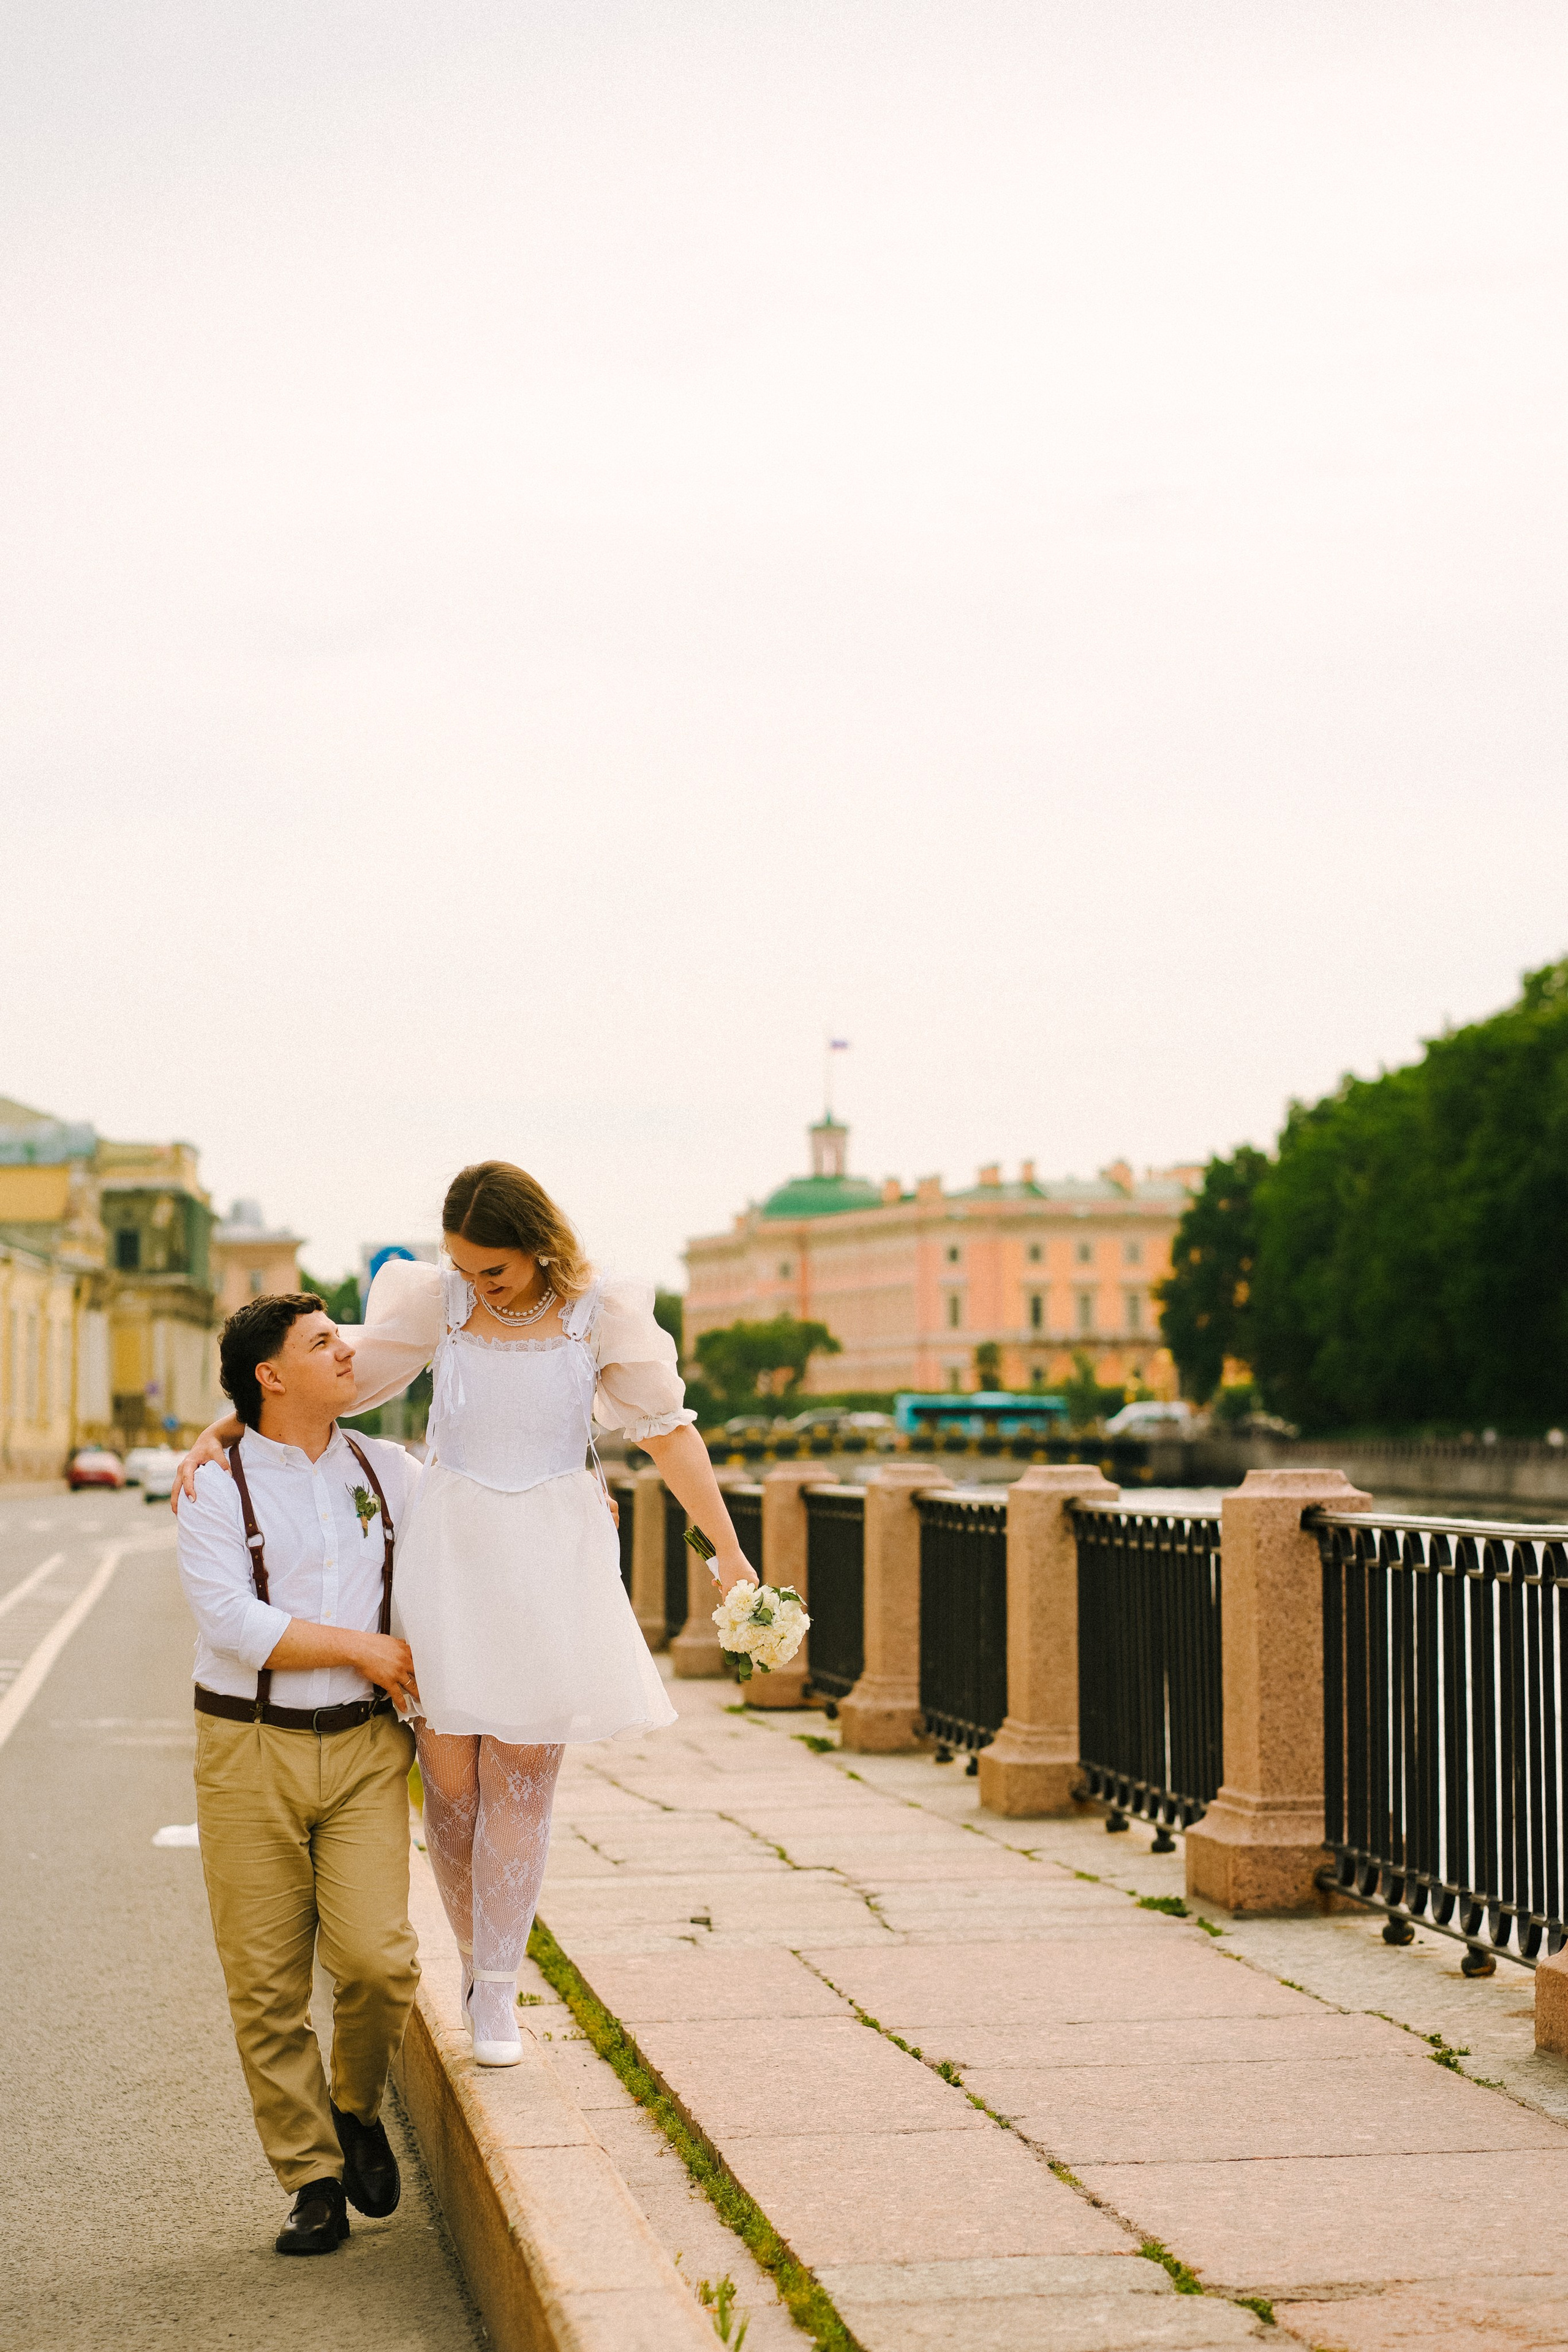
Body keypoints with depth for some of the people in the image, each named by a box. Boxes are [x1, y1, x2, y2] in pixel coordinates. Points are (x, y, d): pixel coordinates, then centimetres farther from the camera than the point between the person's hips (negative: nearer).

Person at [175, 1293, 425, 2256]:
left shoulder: (390, 1471, 9)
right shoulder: (215, 1488, -2)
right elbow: (233, 1622, -14)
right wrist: (362, 1648, -11)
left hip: (365, 1749, 2)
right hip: (249, 1751, -2)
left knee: (376, 1955, -14)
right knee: (266, 1983, -1)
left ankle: (359, 2108, 16)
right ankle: (314, 2179, 13)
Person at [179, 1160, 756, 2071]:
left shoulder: (600, 1310, -5)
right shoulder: (436, 1301, -2)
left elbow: (667, 1429, -1)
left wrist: (729, 1550, 0)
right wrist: (217, 1433, -7)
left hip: (551, 1560, -1)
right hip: (446, 1552, 1)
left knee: (521, 1781, 1)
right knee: (450, 1782, 1)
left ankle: (498, 1992, 14)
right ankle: (477, 1953, 25)